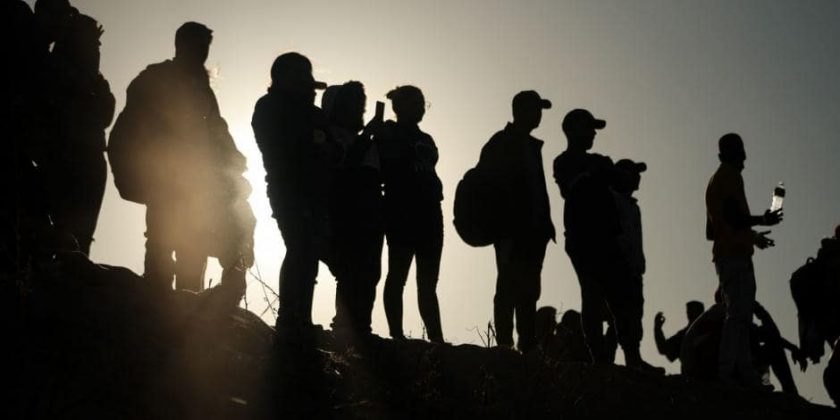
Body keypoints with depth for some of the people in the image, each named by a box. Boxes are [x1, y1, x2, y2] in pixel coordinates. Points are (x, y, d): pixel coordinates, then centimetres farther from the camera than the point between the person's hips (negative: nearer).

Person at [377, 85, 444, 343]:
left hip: (428, 215, 7)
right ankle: (397, 335, -6)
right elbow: (382, 173, -8)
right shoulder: (388, 137, 0)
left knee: (428, 280, 4)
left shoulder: (425, 140, 21)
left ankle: (436, 338, 3)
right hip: (402, 216, -7)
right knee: (398, 275, -6)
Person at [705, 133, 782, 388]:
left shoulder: (715, 181, 23)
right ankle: (726, 373, -21)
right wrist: (761, 221, -7)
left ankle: (745, 373, 6)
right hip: (735, 256, -10)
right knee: (738, 315, -15)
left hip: (724, 254, 10)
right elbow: (734, 216, -19)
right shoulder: (731, 178, -7)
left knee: (739, 316, 8)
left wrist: (751, 236, 29)